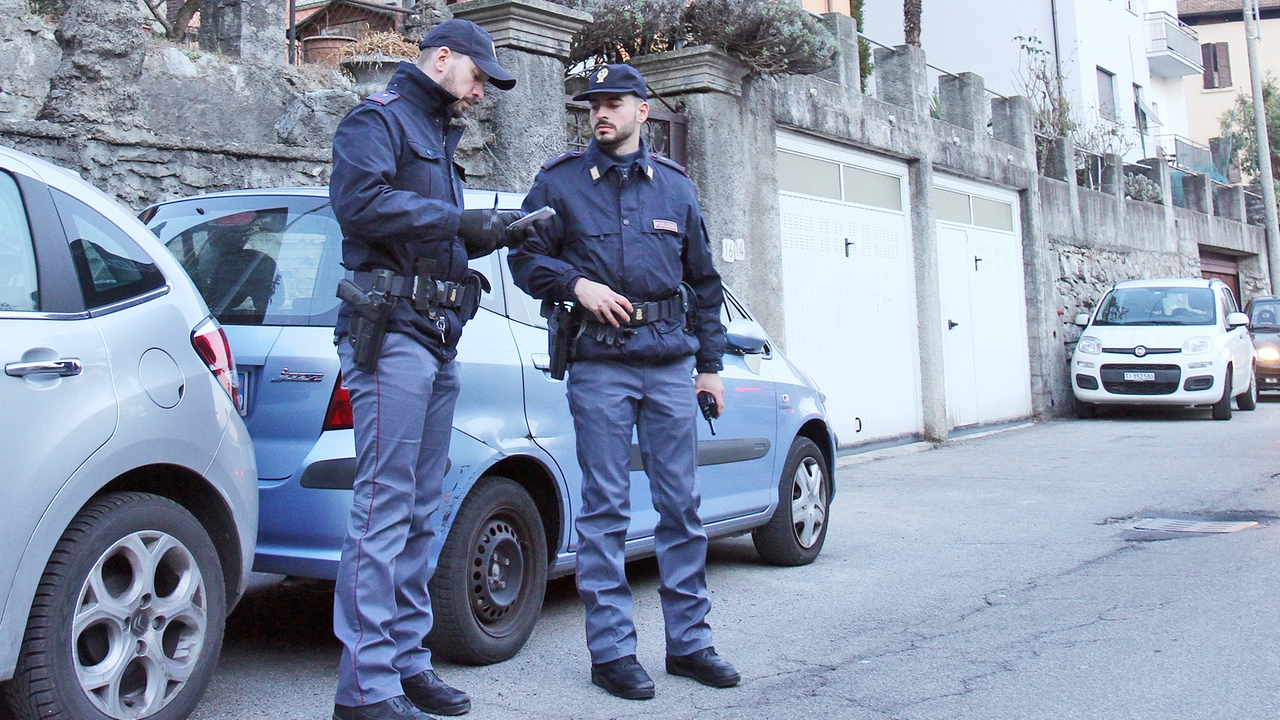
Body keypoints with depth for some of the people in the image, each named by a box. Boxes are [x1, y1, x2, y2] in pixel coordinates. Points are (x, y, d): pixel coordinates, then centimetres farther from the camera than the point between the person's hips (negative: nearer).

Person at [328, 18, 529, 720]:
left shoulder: (437, 135, 28)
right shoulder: (378, 117, 0)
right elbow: (360, 201, -17)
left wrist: (497, 230, 10)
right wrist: (458, 221, -15)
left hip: (437, 339, 10)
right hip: (392, 330, -10)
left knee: (418, 510, 10)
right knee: (384, 505, -12)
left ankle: (407, 660, 17)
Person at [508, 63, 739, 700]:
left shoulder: (675, 186, 15)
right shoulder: (561, 181, 7)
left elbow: (704, 282, 18)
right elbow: (526, 258, 7)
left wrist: (710, 364, 13)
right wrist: (576, 283, -12)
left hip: (671, 363, 3)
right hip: (600, 365, -3)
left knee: (681, 504, 6)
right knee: (605, 510, 0)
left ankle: (689, 642, 17)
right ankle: (611, 651, 9)